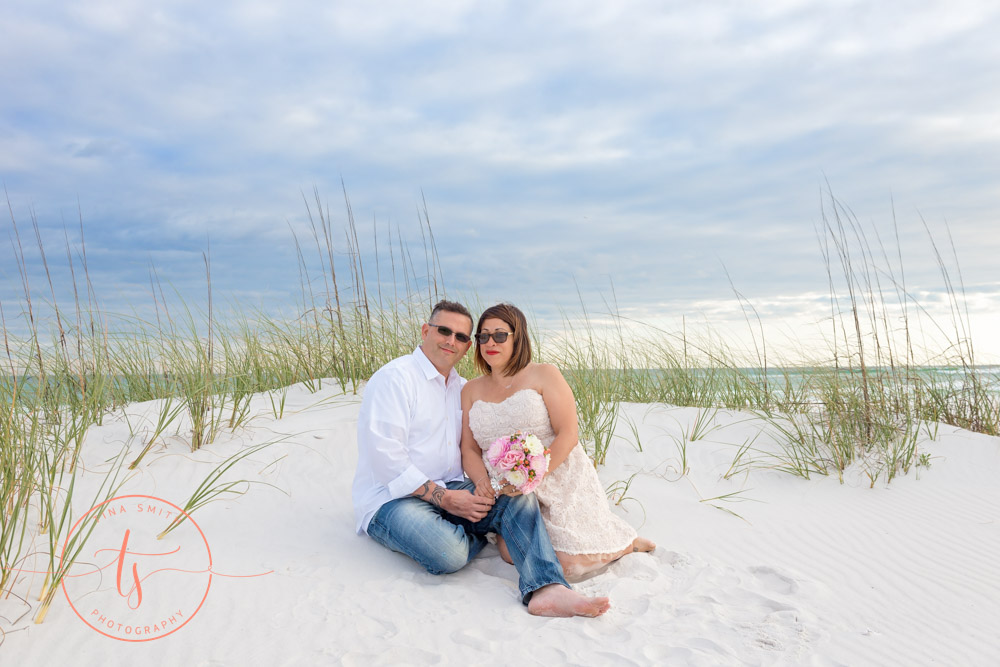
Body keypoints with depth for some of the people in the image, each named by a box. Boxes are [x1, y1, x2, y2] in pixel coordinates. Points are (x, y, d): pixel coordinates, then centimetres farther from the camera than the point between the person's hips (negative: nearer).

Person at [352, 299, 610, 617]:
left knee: (519, 497, -19)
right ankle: (480, 533, -1)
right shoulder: (394, 377, -9)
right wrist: (444, 497, -21)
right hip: (392, 499, -6)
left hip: (449, 492, 7)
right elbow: (385, 457, -18)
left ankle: (546, 590, -33)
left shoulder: (461, 388, 16)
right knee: (449, 553, -35)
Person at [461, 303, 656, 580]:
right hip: (507, 493, 3)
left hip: (559, 482, -3)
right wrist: (482, 480, -14)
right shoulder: (472, 390, 10)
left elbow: (568, 434, -11)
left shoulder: (544, 375, -3)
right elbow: (469, 449, 8)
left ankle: (624, 541, 19)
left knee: (570, 564, -11)